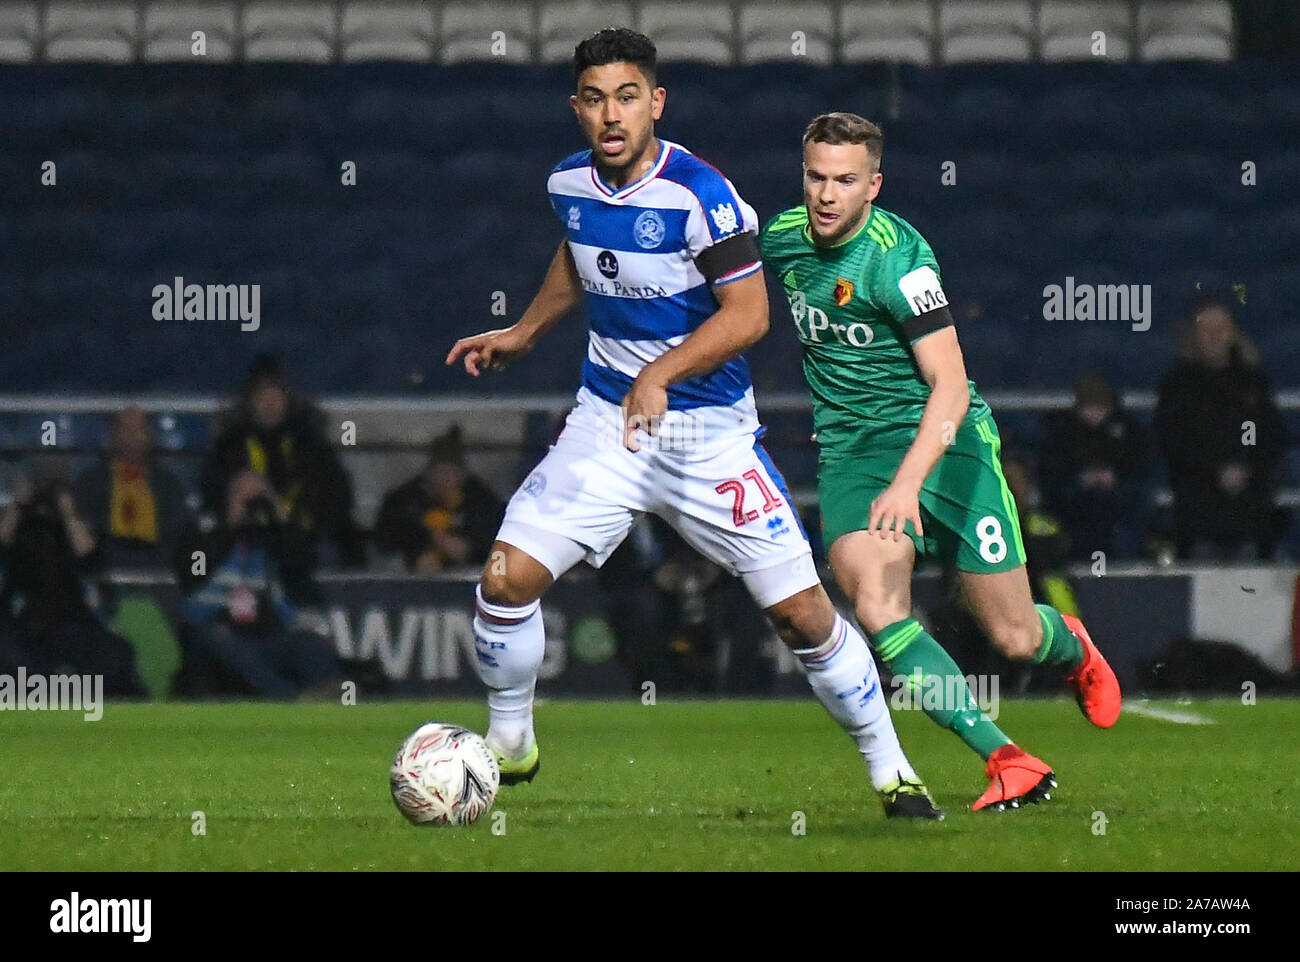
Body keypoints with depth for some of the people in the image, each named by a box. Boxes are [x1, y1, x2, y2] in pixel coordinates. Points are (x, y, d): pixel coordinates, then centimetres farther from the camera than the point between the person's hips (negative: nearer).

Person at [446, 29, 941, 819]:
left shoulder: (699, 195, -19)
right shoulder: (570, 184, 0)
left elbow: (748, 314, -20)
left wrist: (661, 374, -30)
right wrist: (525, 334, 22)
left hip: (709, 429, -4)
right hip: (608, 419, 4)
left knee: (801, 612, -6)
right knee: (507, 579, -10)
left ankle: (890, 769, 13)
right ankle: (510, 746, 13)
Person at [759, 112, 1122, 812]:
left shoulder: (897, 257, -20)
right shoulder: (781, 239, 0)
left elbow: (950, 386, -24)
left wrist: (906, 484, -36)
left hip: (941, 439, -4)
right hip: (850, 448, 4)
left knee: (1015, 640, 0)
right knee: (878, 613, -24)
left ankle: (1070, 646, 40)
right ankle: (1006, 761, -20)